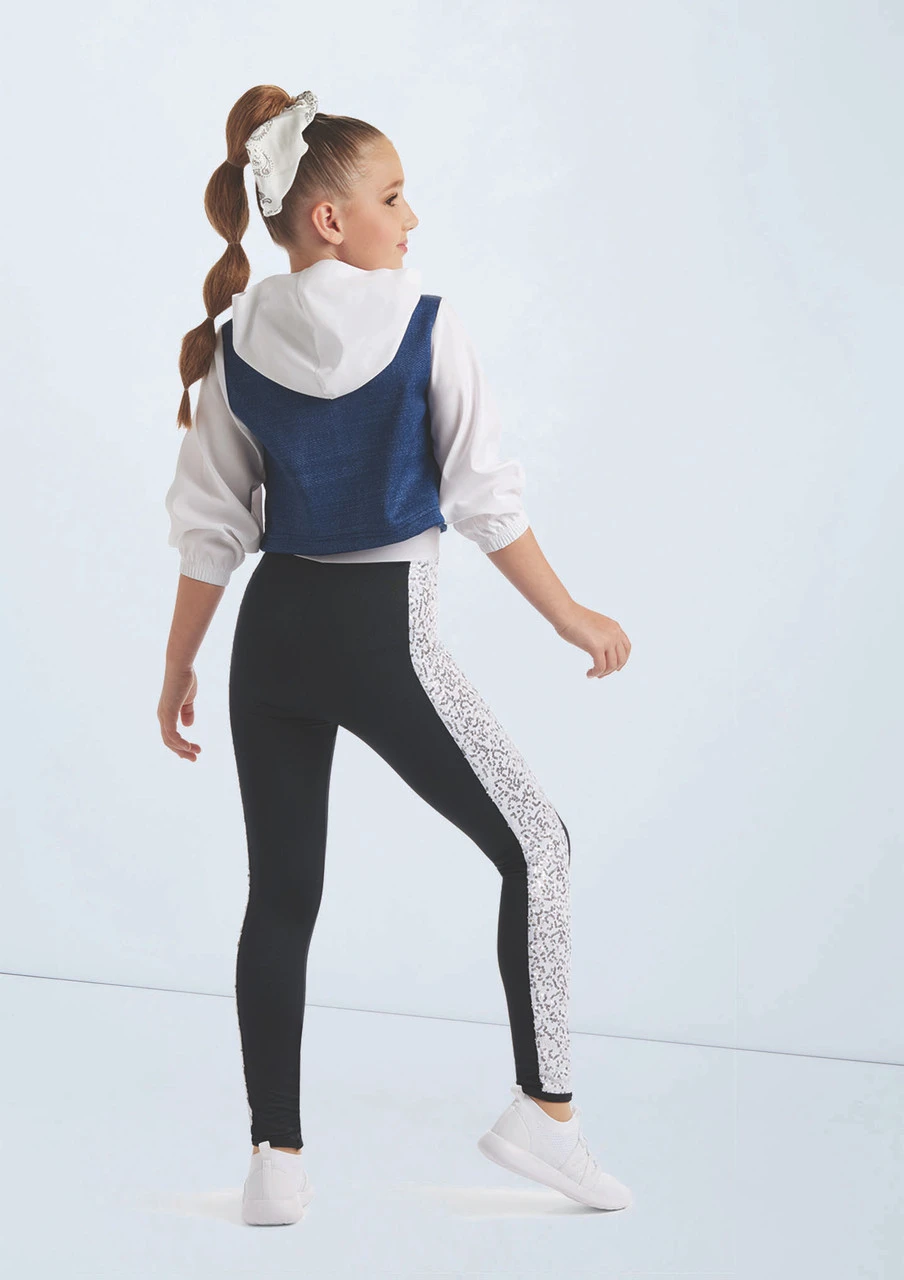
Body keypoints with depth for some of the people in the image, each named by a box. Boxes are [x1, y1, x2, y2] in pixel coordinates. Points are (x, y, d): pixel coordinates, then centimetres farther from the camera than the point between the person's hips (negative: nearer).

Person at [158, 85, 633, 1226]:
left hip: (272, 633, 5)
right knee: (534, 846, 11)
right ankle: (543, 1110, 9)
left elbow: (211, 527, 6)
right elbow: (484, 498, -8)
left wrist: (179, 668, 14)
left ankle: (274, 1158, 14)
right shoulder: (423, 326, -9)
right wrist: (567, 615, 3)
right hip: (382, 634, -5)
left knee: (281, 894, 12)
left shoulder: (233, 346, 3)